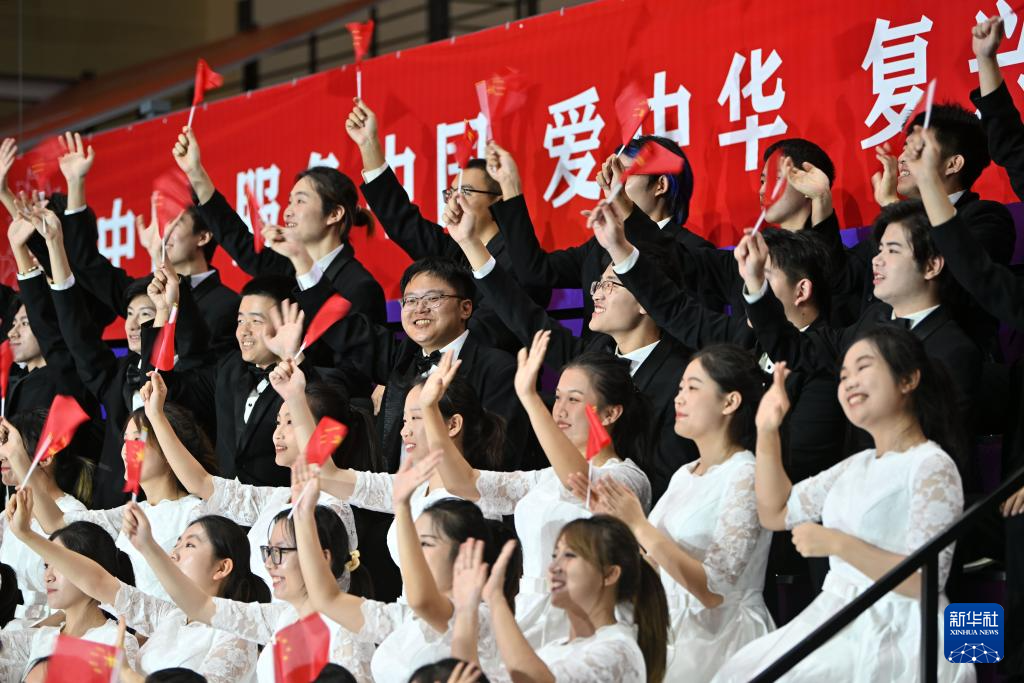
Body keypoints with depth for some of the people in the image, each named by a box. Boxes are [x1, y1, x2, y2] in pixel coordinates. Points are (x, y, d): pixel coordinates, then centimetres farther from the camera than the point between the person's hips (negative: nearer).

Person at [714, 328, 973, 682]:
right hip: (840, 623, 8)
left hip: (894, 635, -8)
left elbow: (925, 580, -18)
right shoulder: (858, 466, 16)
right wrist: (767, 432, 12)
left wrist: (838, 544, -22)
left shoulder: (932, 467, -10)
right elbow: (775, 513, 20)